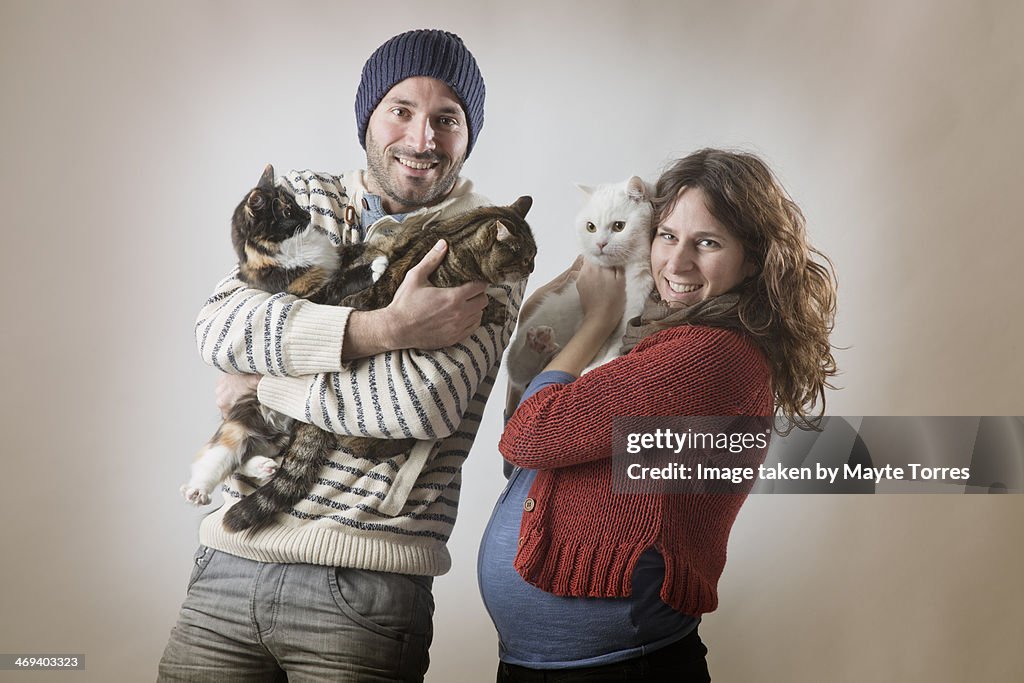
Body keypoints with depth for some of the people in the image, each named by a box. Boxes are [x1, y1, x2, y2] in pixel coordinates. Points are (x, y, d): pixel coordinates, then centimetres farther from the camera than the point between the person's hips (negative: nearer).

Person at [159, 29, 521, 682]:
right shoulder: (304, 198, 10)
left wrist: (261, 385, -8)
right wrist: (383, 329, -19)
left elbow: (428, 398, -19)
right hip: (230, 562, 4)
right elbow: (219, 324, -8)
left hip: (364, 588, -3)